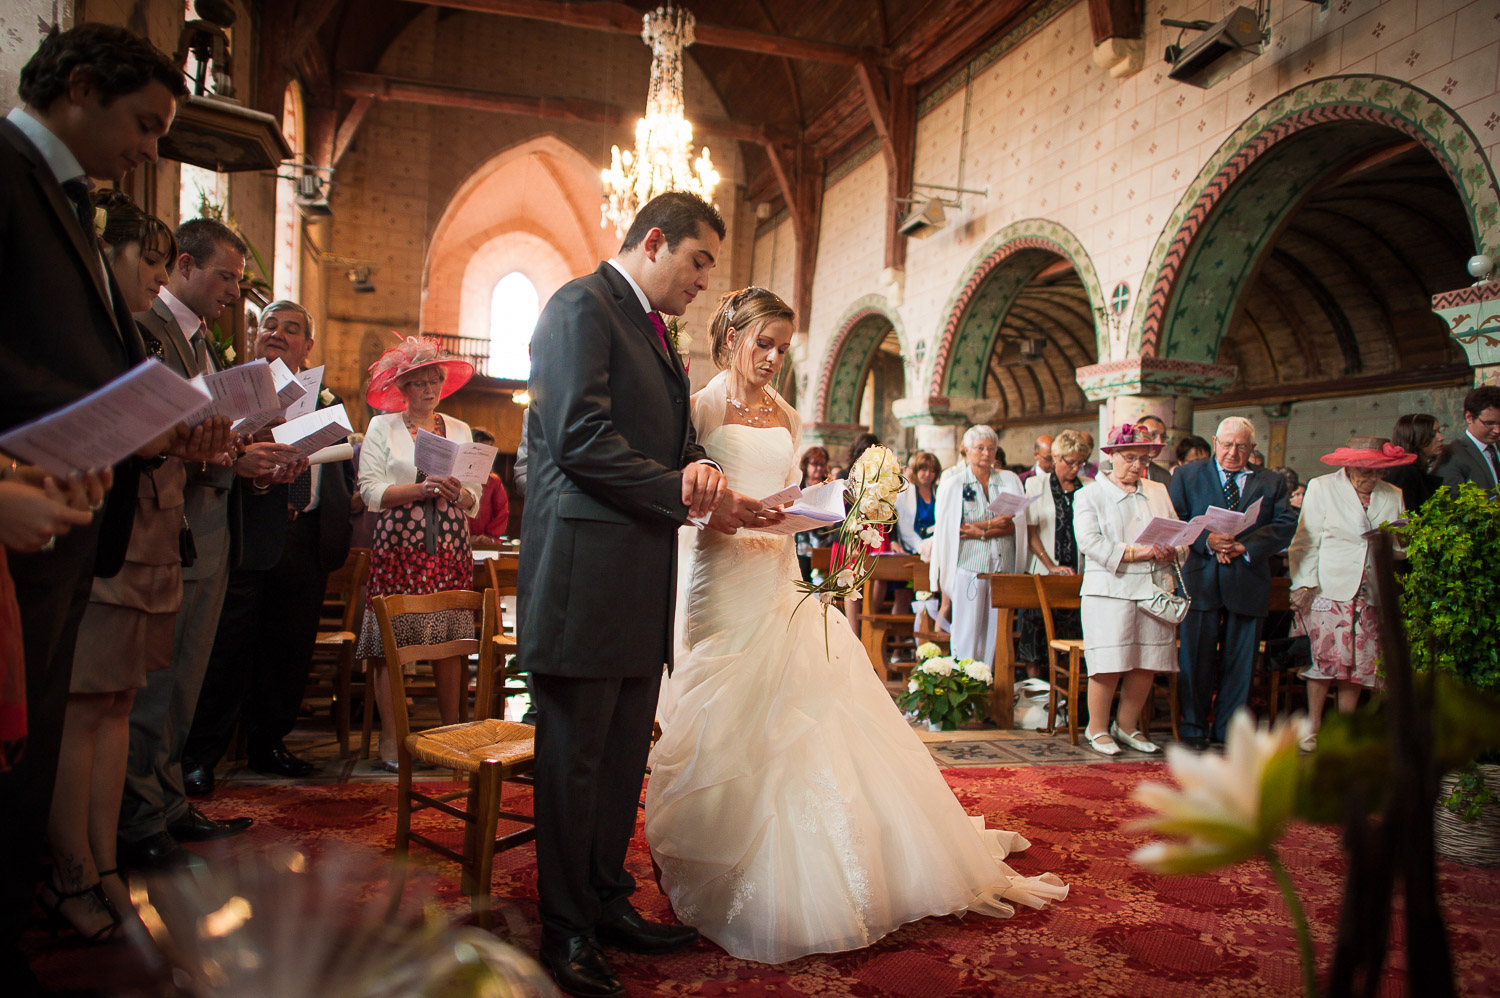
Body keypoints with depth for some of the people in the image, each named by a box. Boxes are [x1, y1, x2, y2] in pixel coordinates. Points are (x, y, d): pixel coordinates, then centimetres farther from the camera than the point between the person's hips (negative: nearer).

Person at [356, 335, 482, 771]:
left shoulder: (460, 431, 16)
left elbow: (474, 498, 11)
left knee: (451, 641, 0)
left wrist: (458, 493, -11)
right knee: (389, 643, -6)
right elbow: (371, 491, -4)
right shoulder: (382, 427, 7)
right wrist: (421, 489, -17)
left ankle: (451, 732, 10)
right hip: (398, 547, -2)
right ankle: (389, 739, 1)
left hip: (450, 548, 3)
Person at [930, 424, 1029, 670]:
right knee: (967, 631, -5)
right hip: (969, 567, -2)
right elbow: (946, 528, -2)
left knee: (996, 631, 1)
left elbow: (1018, 523, 3)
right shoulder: (952, 486, 7)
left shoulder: (1011, 481, 13)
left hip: (1003, 568, 2)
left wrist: (978, 530, -10)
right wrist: (992, 525, -9)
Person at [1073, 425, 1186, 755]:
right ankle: (1097, 729, 10)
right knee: (1109, 663, -6)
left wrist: (1170, 551, -10)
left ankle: (1127, 726, 20)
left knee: (1148, 663, 5)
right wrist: (1136, 552, -17)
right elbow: (1089, 541, -10)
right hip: (1110, 590, -5)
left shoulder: (1159, 492, 18)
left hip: (1155, 589, 5)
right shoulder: (1089, 495, 3)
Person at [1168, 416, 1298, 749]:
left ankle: (1228, 728, 17)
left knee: (1240, 660, 5)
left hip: (1248, 581, 2)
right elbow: (1173, 521, 0)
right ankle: (1194, 727, 14)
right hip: (1201, 580, -1)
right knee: (1197, 658, 2)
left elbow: (1286, 524, 0)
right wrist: (1207, 541, -16)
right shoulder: (1187, 475, 10)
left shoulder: (1272, 482, 13)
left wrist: (1245, 546, -14)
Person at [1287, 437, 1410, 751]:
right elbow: (1306, 541, 0)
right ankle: (1313, 726, 2)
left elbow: (1398, 549, 20)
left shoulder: (1393, 495, 15)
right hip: (1328, 588, -4)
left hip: (1370, 594, 4)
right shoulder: (1321, 487, 4)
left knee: (1360, 662, 1)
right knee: (1326, 656, -10)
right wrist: (1304, 584, -8)